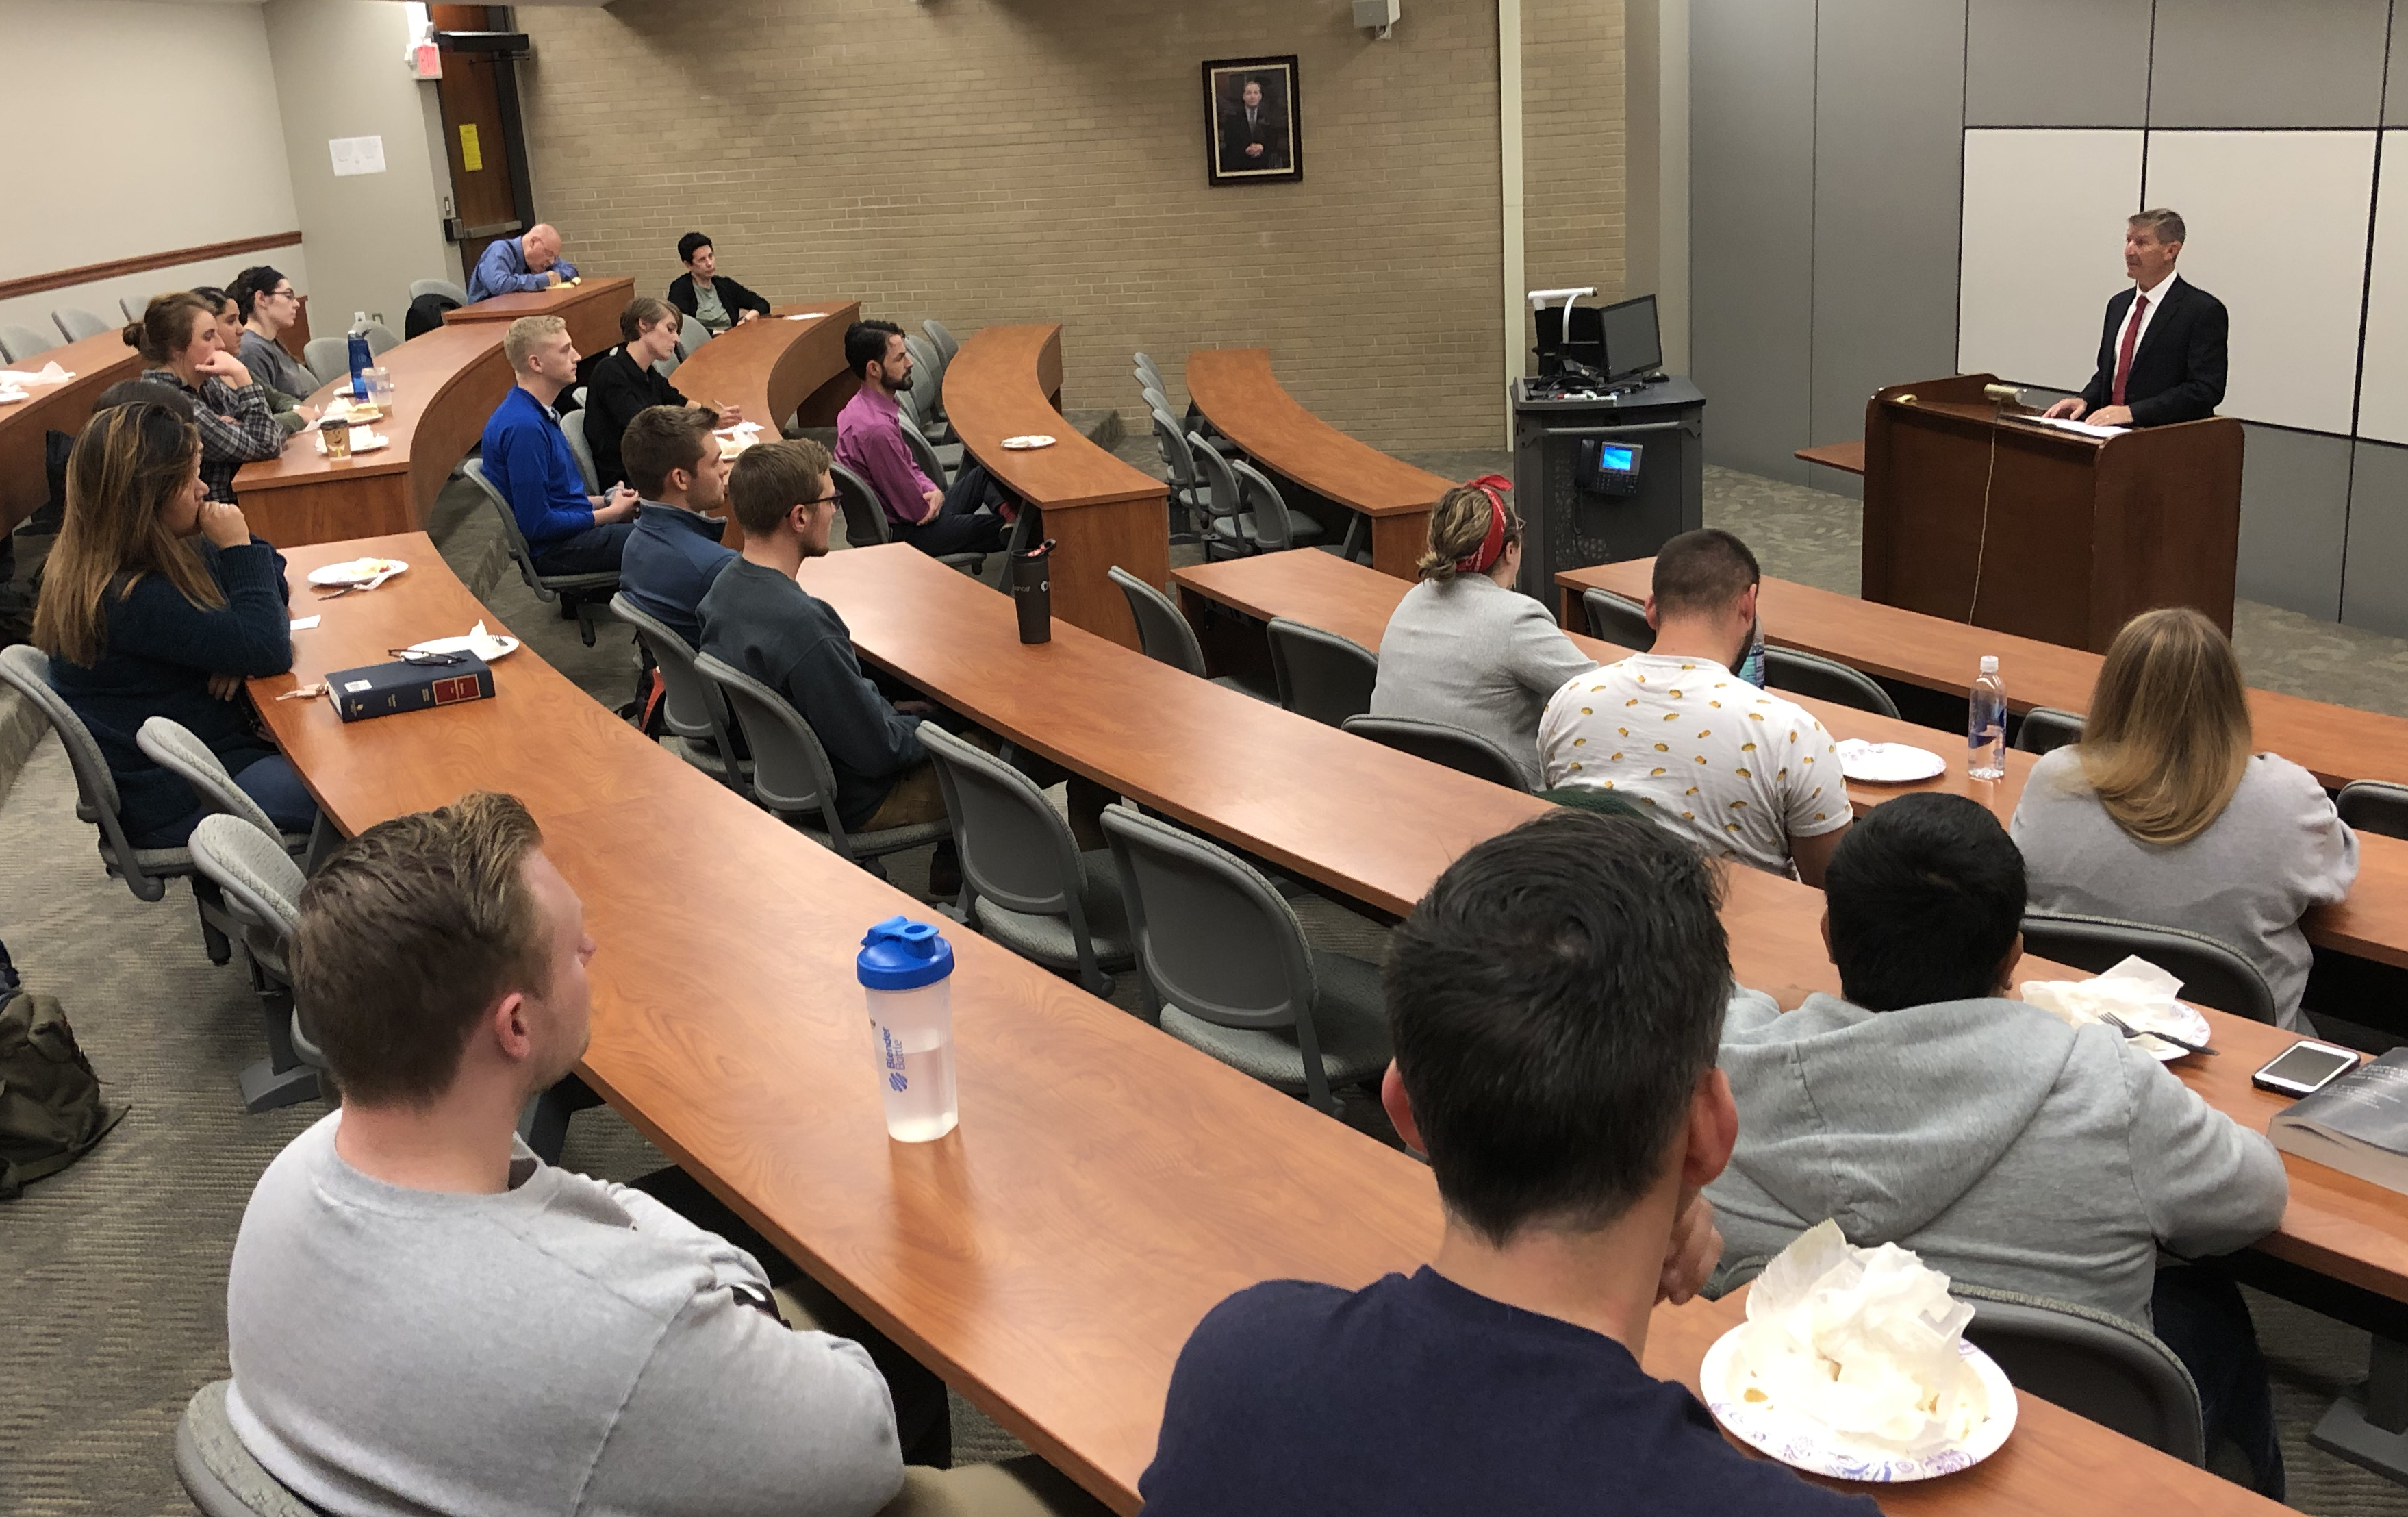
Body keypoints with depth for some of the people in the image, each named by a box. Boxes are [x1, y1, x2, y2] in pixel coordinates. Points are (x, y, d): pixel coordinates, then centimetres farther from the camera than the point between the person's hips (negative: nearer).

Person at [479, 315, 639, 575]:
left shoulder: (540, 414, 9)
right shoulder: (524, 426, -23)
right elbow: (536, 525, -24)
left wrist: (605, 500, 5)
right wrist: (611, 512, -13)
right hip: (551, 550, -10)